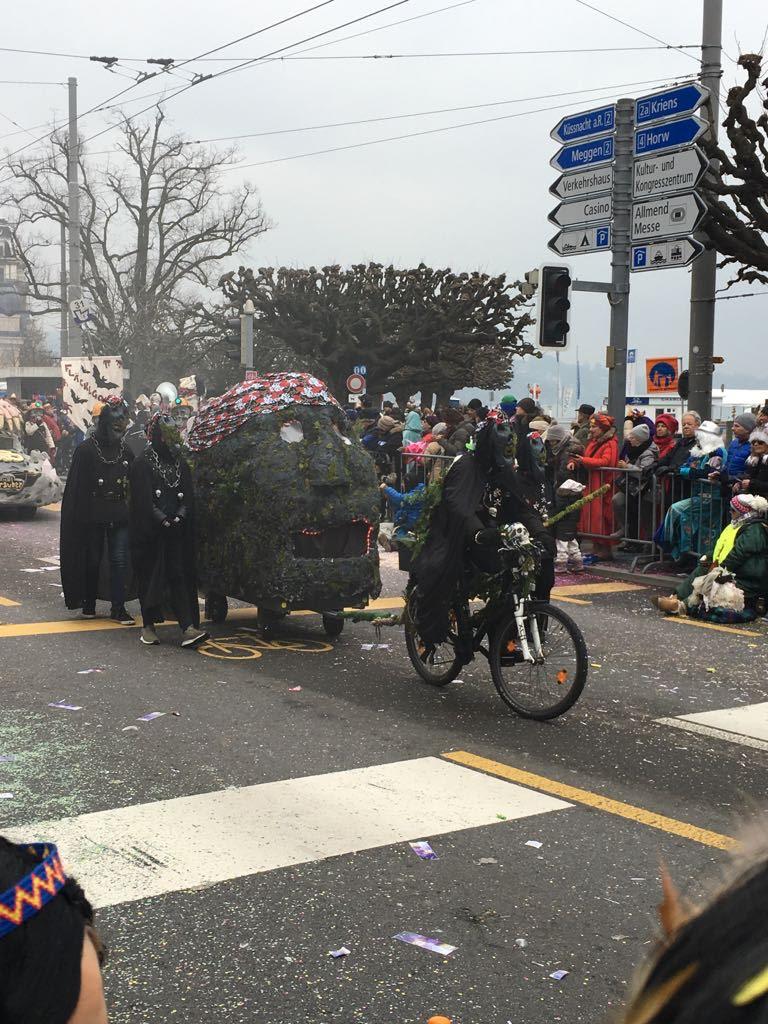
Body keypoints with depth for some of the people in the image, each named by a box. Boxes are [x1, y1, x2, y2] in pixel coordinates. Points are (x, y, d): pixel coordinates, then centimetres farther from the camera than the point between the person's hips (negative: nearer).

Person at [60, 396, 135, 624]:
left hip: (120, 516, 3)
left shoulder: (125, 451, 7)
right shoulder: (86, 450, -6)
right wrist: (80, 518, -11)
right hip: (93, 517, -3)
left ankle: (118, 608, 0)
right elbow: (77, 486, -7)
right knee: (92, 559, 7)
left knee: (120, 560, -3)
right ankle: (89, 604, 22)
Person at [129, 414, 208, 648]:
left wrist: (178, 518, -10)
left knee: (180, 576, -4)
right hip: (150, 532, -4)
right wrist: (164, 522, -16)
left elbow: (189, 497, 7)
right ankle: (148, 626, 14)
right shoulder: (142, 464, -3)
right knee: (150, 576, 2)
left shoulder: (180, 464, 12)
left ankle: (188, 628, -12)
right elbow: (143, 501, -10)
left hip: (177, 532, 4)